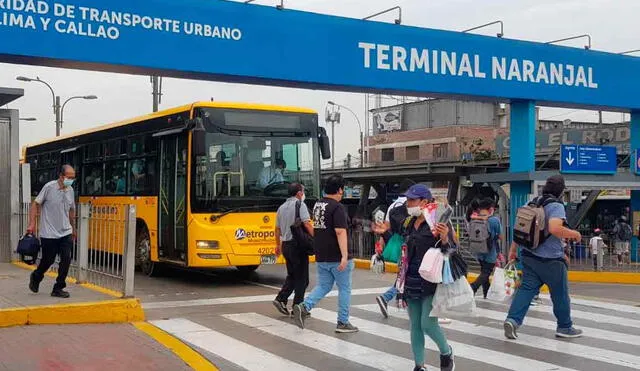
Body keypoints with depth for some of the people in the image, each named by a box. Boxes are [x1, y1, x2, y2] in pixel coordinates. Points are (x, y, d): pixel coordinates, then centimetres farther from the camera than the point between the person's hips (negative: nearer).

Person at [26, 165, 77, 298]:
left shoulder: (70, 190, 4)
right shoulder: (49, 187, -12)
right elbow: (35, 204, -6)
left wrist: (73, 228, 23)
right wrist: (32, 224, -12)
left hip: (65, 233, 4)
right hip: (49, 233, -4)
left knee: (66, 259, -6)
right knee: (48, 260, 6)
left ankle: (58, 289, 6)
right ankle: (36, 277, 37)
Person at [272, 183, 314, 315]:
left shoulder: (281, 207, 15)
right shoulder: (300, 204, -8)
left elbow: (277, 229, 20)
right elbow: (307, 224, -19)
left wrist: (278, 245, 29)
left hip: (285, 245, 7)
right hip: (298, 244, -7)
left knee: (291, 276, 19)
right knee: (302, 278, 1)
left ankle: (281, 299, 4)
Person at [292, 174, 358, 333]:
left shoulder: (317, 205, 10)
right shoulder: (338, 207, -16)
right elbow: (340, 232, -24)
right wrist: (344, 256, -28)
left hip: (321, 257, 7)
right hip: (337, 257, -7)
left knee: (323, 286, 15)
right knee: (344, 289, 6)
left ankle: (303, 307, -7)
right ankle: (343, 323, 11)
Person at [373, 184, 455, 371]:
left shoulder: (438, 223, -11)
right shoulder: (410, 224, 9)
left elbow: (452, 252, -13)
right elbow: (401, 246, 22)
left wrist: (445, 239, -32)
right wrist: (386, 232, 13)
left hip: (431, 283, -7)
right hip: (411, 283, 7)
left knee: (428, 324, -10)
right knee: (415, 326, 10)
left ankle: (446, 352, 19)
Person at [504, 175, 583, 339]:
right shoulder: (556, 206, -14)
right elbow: (555, 228, -30)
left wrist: (513, 249, 22)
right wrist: (574, 234, -14)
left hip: (530, 256, 6)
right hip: (551, 260, -6)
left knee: (526, 288, 3)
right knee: (560, 294, 10)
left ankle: (512, 320, -14)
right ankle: (565, 327, 23)